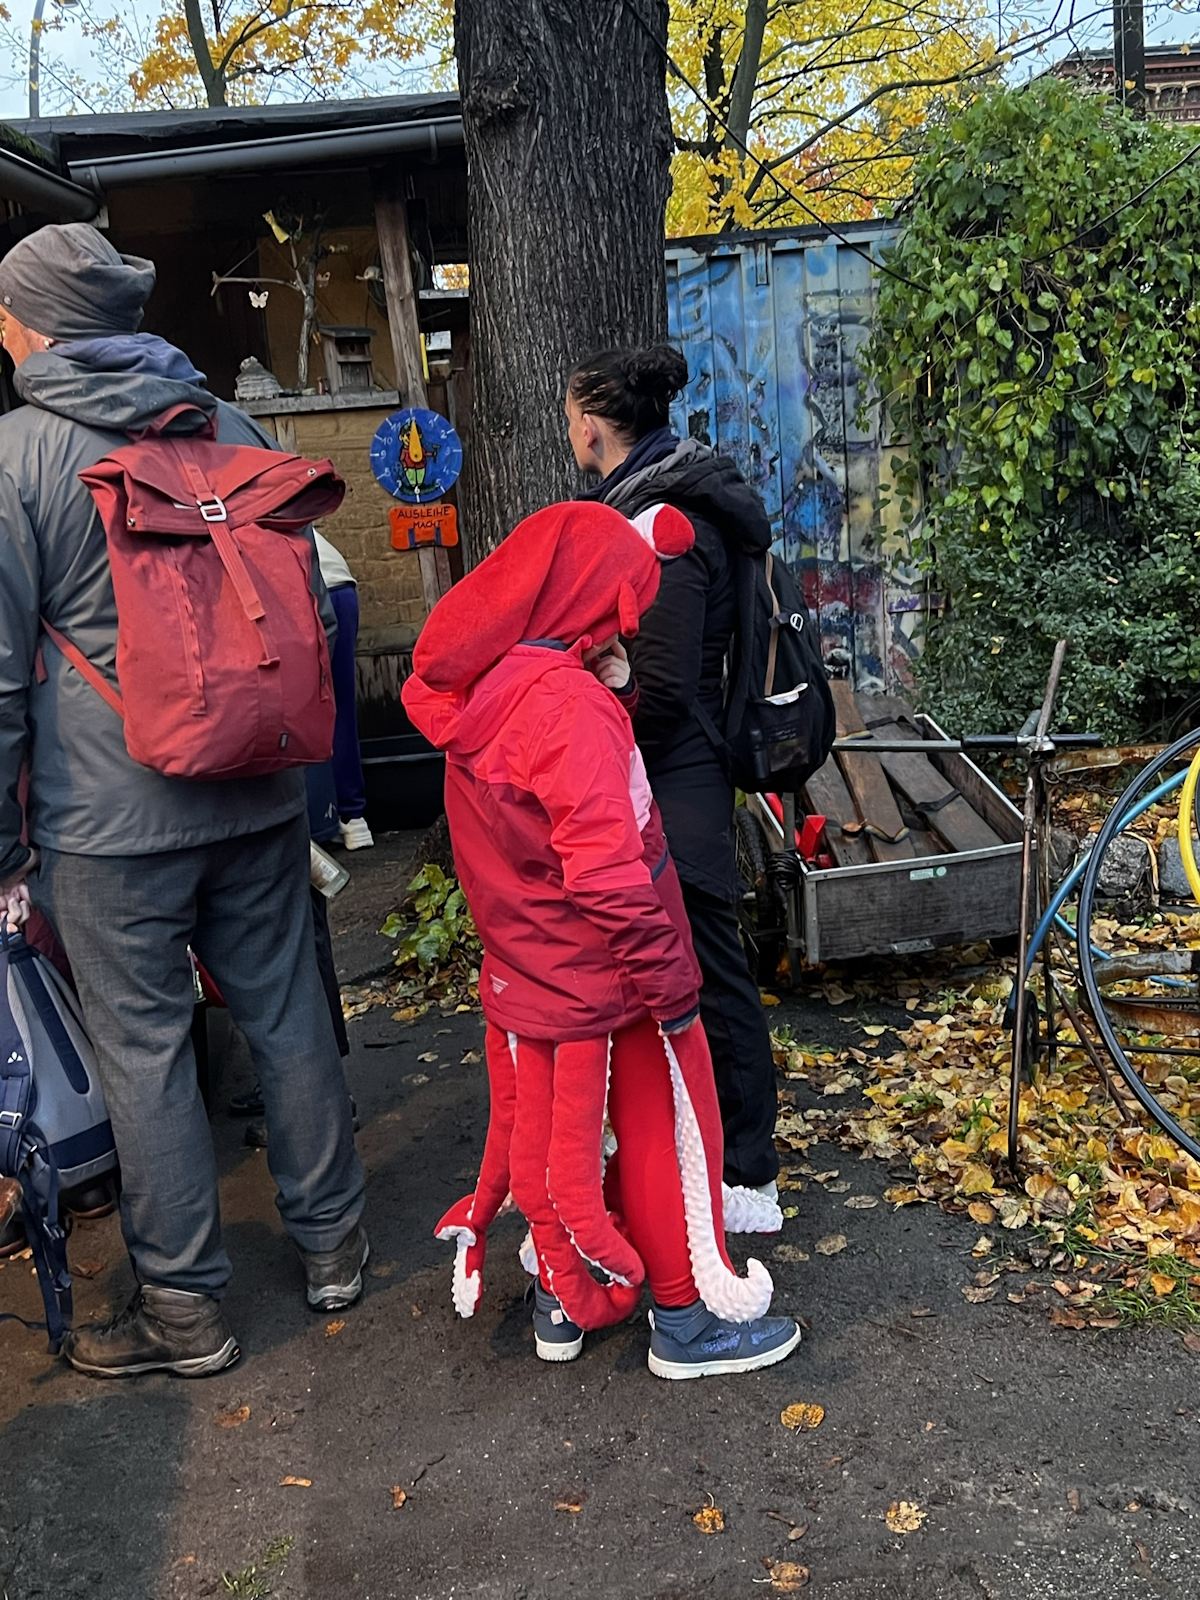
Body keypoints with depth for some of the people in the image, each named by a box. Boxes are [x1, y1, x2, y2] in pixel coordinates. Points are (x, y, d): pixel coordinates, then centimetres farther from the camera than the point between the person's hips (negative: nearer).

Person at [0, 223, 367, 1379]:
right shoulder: (228, 427, 8)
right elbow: (306, 604, 13)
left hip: (108, 816, -5)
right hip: (257, 794, 5)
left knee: (142, 1048, 6)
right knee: (288, 1016, 14)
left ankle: (182, 1307, 19)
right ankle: (331, 1244, 29)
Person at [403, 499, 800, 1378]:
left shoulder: (482, 689, -1)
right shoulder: (570, 707, -27)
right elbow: (607, 869, -29)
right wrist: (669, 980, -20)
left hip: (525, 971, 8)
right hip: (605, 979, -8)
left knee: (548, 1132, 20)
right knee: (665, 1136, 10)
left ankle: (565, 1302, 38)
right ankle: (690, 1318, 27)